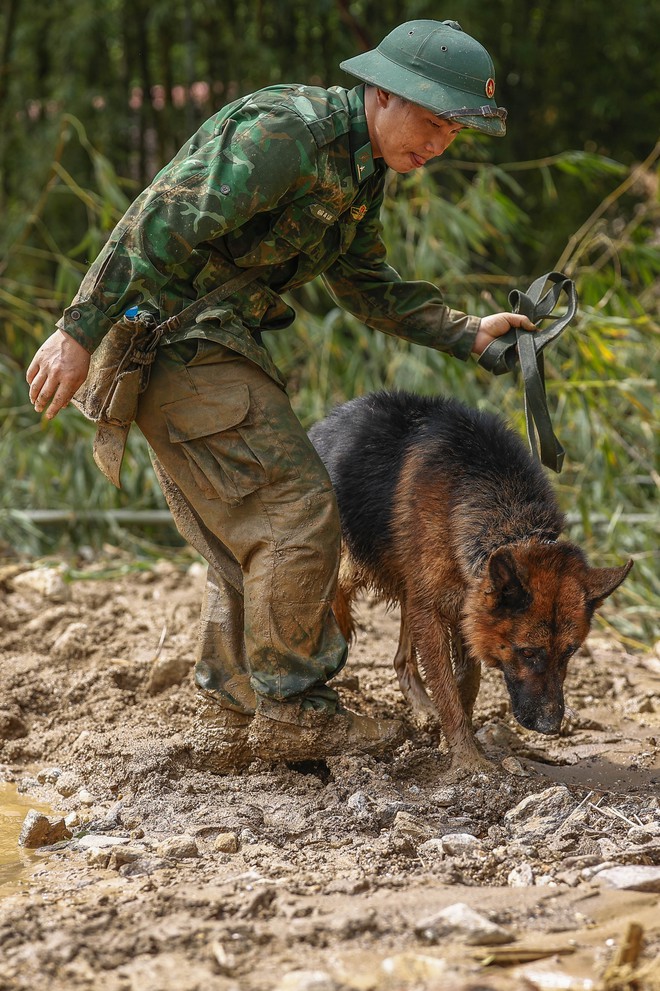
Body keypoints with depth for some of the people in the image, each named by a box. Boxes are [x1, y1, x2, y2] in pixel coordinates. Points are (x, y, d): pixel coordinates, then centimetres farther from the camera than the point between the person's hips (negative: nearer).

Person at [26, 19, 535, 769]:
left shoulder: (359, 168, 12)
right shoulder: (285, 130, -20)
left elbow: (365, 287, 24)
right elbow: (162, 222, -25)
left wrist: (466, 335, 12)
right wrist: (80, 333, -27)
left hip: (215, 347, 10)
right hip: (177, 335, -10)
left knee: (249, 547, 12)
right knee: (297, 514, -10)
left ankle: (228, 720, 16)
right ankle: (292, 710, -3)